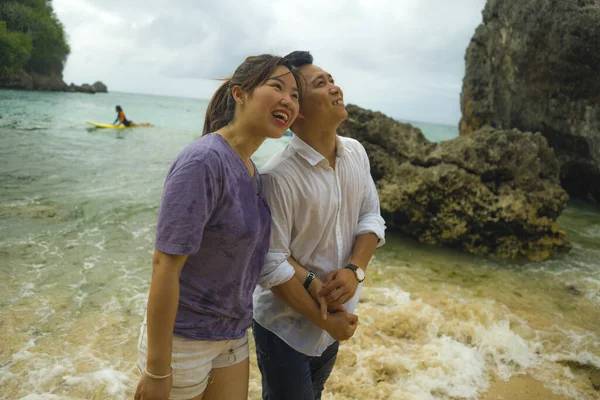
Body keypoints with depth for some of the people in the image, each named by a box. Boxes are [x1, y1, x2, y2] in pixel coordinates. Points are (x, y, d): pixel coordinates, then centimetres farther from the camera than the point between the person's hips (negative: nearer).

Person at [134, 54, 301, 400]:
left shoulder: (250, 168, 1)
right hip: (183, 338, -7)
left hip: (233, 335, 7)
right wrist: (157, 370, -19)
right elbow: (165, 265, -23)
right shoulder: (203, 161, -23)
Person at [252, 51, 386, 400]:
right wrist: (324, 320, -16)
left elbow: (372, 218, 0)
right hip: (285, 328, -6)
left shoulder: (356, 153, -5)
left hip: (336, 320, 7)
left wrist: (354, 270, -17)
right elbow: (271, 266, -24)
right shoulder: (278, 177, -26)